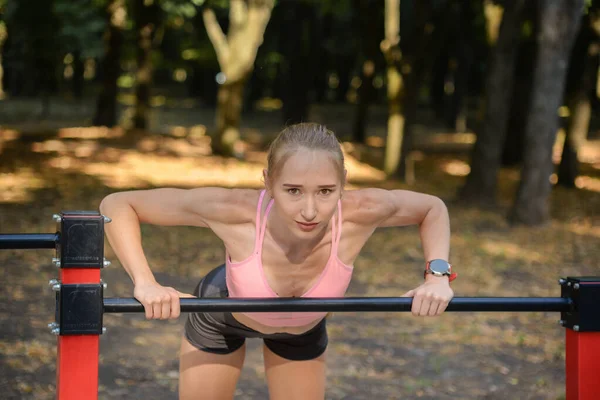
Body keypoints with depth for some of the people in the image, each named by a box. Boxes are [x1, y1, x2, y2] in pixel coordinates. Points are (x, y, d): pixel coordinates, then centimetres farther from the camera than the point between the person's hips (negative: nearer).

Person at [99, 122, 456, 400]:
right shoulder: (236, 212, -44)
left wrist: (438, 275, -32)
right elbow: (118, 205, -34)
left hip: (304, 327, 2)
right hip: (223, 314, -2)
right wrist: (146, 283, -47)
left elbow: (433, 207, -17)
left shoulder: (361, 213, -40)